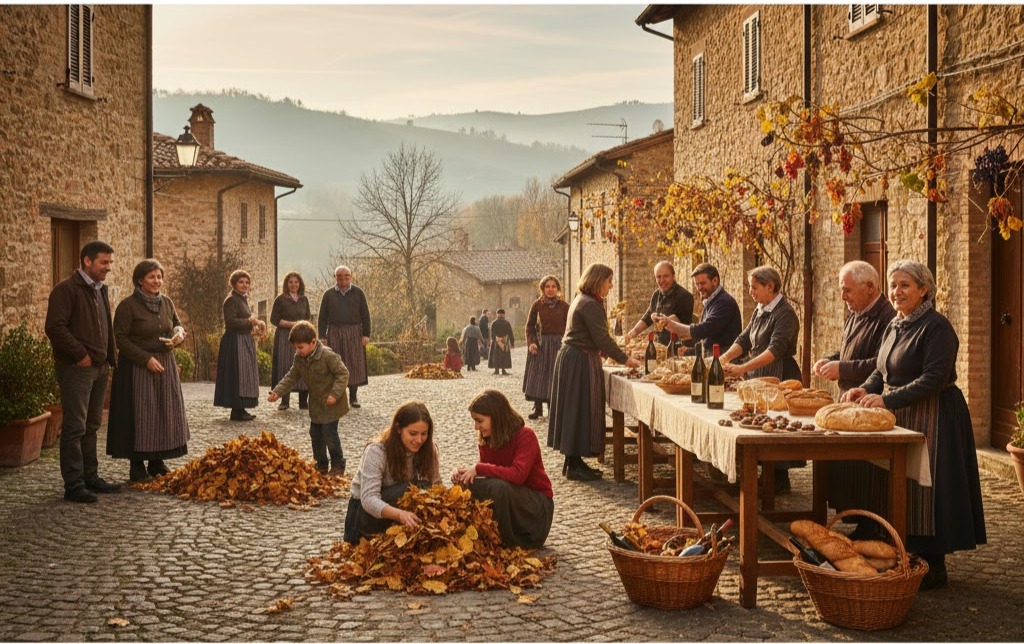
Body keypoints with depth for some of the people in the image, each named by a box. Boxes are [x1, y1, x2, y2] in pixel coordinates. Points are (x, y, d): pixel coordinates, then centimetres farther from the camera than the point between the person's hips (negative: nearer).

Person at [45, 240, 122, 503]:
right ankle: (73, 485, 0)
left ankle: (90, 477, 23)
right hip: (76, 368, -8)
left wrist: (109, 358, 12)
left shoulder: (101, 290, 16)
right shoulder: (66, 289, -11)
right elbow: (55, 327, -19)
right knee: (75, 427, -5)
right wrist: (80, 355, -17)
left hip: (99, 367, 9)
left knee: (92, 425, 15)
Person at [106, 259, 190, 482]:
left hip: (165, 364, 6)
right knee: (140, 414, -4)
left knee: (165, 413, 7)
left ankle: (157, 462, 17)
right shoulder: (128, 305, -11)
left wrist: (179, 332, -5)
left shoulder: (166, 302, 7)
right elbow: (121, 338, -13)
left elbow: (177, 323, 20)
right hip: (138, 367, -6)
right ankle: (137, 466, 5)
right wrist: (147, 359, -19)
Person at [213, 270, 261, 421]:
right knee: (237, 374, -8)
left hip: (245, 342, 10)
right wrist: (249, 321, -14)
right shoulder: (231, 300, -12)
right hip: (235, 342, -10)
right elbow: (230, 322, -22)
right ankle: (236, 411, -5)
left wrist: (254, 322, 6)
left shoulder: (242, 299, 17)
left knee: (244, 375, 11)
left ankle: (240, 409, 16)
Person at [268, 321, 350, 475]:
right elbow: (291, 377, 5)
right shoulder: (299, 358, -2)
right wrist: (277, 392, -7)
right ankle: (321, 465, 26)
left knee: (329, 434, -6)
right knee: (315, 434, 13)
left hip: (331, 403, -8)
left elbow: (343, 374, -21)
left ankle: (338, 465, 10)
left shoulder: (328, 356, -24)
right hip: (316, 403, 8)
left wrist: (335, 394, -28)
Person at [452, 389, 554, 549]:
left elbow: (518, 474, -36)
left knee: (499, 486, -35)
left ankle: (510, 543, -16)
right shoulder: (486, 440, -1)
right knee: (467, 486, -16)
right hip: (510, 496, 7)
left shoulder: (525, 436, -22)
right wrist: (464, 472, -15)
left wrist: (479, 468, -32)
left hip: (538, 503, -6)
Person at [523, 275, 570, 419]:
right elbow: (529, 326, 5)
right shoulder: (537, 305, 1)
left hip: (558, 344, -1)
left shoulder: (564, 305, -1)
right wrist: (531, 342, -8)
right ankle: (538, 408, 14)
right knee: (538, 376, 4)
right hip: (541, 344, 1)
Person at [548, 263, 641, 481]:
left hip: (570, 357, 11)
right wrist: (625, 359, -13)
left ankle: (573, 462, 19)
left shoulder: (581, 300, 16)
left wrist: (620, 355, 20)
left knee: (575, 411, 13)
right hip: (580, 363, -11)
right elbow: (602, 339, -20)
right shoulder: (590, 305, -17)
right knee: (580, 411, -5)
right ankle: (574, 466, 0)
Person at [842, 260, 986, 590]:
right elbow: (882, 371, 19)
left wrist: (886, 400, -24)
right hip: (899, 418, 8)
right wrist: (865, 389, -2)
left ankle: (934, 568, 6)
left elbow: (934, 379, -21)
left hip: (931, 420, -8)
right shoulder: (894, 326, 14)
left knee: (924, 489, -4)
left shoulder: (936, 327, -13)